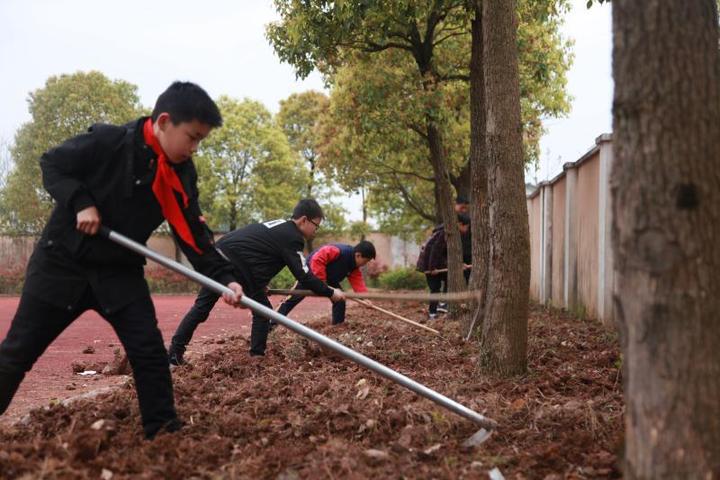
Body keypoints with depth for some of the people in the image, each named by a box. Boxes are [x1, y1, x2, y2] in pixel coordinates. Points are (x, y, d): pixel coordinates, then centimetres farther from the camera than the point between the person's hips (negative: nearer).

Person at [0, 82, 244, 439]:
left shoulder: (182, 175, -3)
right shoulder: (107, 141, -18)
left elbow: (193, 234, -4)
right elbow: (51, 164, -8)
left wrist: (224, 277, -15)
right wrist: (81, 203, -22)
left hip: (120, 270, 4)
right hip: (62, 259, -4)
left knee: (150, 350, -4)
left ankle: (164, 430, 7)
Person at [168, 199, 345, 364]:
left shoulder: (281, 227, 23)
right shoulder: (292, 238, -5)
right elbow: (304, 276, -7)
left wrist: (260, 286, 27)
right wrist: (330, 293, 2)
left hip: (219, 253, 9)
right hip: (238, 263, -9)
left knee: (201, 306, 13)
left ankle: (175, 351, 13)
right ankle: (257, 357, 8)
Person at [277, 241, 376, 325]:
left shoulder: (354, 267, -9)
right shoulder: (338, 251, -37)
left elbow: (358, 282, -13)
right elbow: (317, 259, -40)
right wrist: (322, 282, -37)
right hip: (311, 271, -7)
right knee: (295, 298, -2)